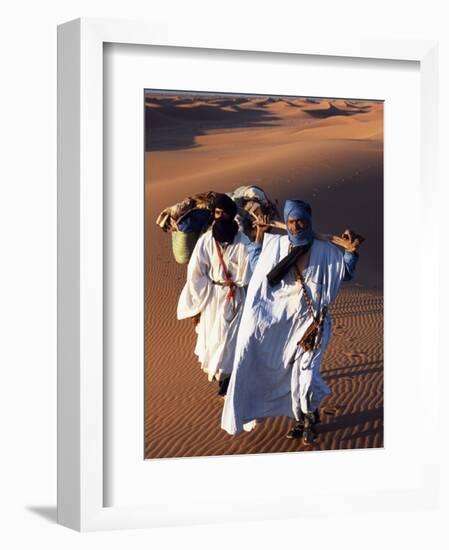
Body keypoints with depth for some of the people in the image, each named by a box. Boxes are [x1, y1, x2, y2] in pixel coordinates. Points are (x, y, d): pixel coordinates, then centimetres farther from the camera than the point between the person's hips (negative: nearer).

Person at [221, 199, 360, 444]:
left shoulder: (324, 250, -4)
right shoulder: (275, 245, 3)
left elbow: (346, 272, 6)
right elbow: (256, 265, 20)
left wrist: (352, 249, -9)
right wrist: (260, 233, 13)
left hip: (311, 321, -3)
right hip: (282, 322, 3)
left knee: (305, 375, -10)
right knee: (288, 374, 12)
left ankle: (310, 418, 15)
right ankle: (302, 420, 30)